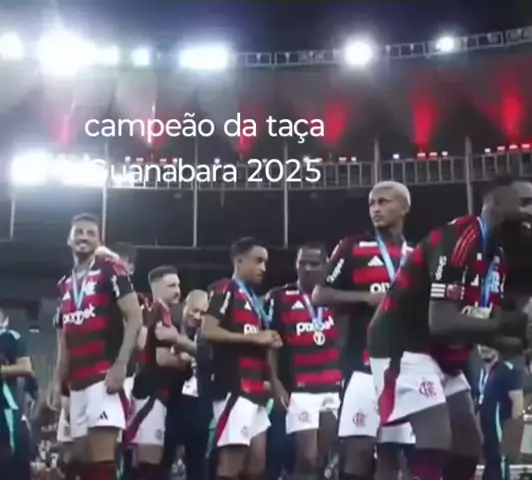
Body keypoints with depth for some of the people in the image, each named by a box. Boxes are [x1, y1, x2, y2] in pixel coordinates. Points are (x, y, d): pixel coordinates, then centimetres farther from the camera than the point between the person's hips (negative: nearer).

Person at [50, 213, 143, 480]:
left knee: (101, 454, -13)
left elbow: (134, 319, -8)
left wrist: (120, 366, -17)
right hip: (78, 380, 7)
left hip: (105, 374, -7)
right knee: (82, 454, 6)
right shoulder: (65, 285, 20)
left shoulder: (111, 271, 0)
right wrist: (58, 382, 13)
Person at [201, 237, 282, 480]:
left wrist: (268, 342, 8)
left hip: (254, 390, 9)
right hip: (234, 388, -9)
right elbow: (208, 331, -18)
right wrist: (254, 337, -15)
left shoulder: (254, 298, 22)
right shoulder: (226, 290, -4)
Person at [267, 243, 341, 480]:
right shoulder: (279, 298, -1)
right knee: (307, 457, -12)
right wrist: (276, 384, -10)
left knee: (321, 458, 8)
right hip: (299, 389, -4)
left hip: (332, 389, 4)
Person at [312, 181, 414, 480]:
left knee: (392, 451, 6)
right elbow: (320, 296, -2)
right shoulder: (354, 248, 2)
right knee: (359, 448, -10)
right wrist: (367, 297, -14)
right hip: (365, 363, -4)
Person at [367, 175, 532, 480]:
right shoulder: (457, 240, -21)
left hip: (445, 357, 10)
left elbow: (480, 325, 11)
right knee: (435, 444, -21)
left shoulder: (496, 257, 9)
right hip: (404, 347, -10)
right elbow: (441, 322, -29)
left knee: (468, 448, 9)